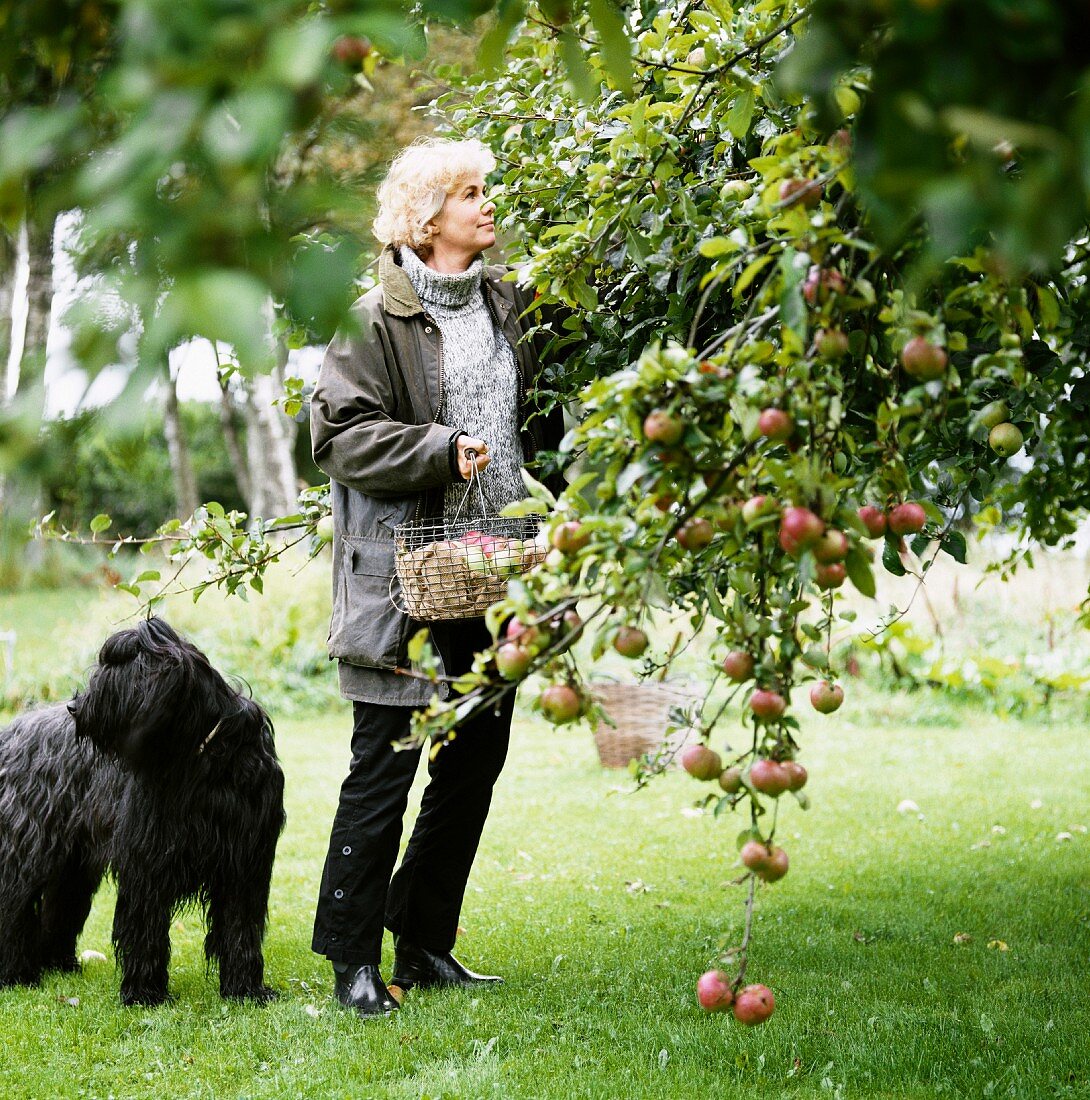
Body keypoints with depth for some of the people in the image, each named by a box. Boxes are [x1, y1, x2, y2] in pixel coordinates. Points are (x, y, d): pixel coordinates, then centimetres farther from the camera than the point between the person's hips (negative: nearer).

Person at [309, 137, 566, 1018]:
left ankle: (425, 945, 23)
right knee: (384, 767, -3)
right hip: (407, 573, -6)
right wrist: (441, 450, -19)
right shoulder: (375, 318, -5)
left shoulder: (512, 306, 13)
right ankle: (353, 960, 8)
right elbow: (340, 431, -12)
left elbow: (546, 418, 23)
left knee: (477, 760, 10)